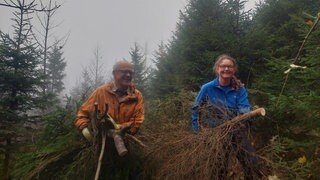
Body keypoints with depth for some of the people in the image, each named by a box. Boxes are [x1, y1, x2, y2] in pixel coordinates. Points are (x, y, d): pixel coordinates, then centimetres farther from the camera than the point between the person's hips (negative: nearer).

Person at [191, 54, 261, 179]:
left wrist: (245, 112, -35)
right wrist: (198, 132, -6)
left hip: (236, 130, 2)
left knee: (252, 165, 0)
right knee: (220, 168, 11)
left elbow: (245, 108, -10)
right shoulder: (207, 88, -9)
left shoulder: (239, 89, -4)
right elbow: (196, 109, -1)